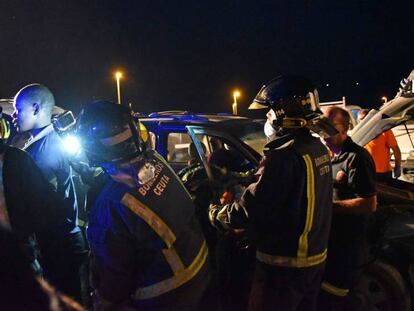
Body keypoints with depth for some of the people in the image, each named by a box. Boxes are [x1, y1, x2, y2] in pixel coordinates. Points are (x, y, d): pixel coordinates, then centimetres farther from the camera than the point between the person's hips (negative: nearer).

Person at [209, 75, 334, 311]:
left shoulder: (285, 155, -25)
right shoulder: (319, 149, 5)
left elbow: (253, 208, -22)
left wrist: (217, 215, -5)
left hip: (284, 263, -9)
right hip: (315, 257, 9)